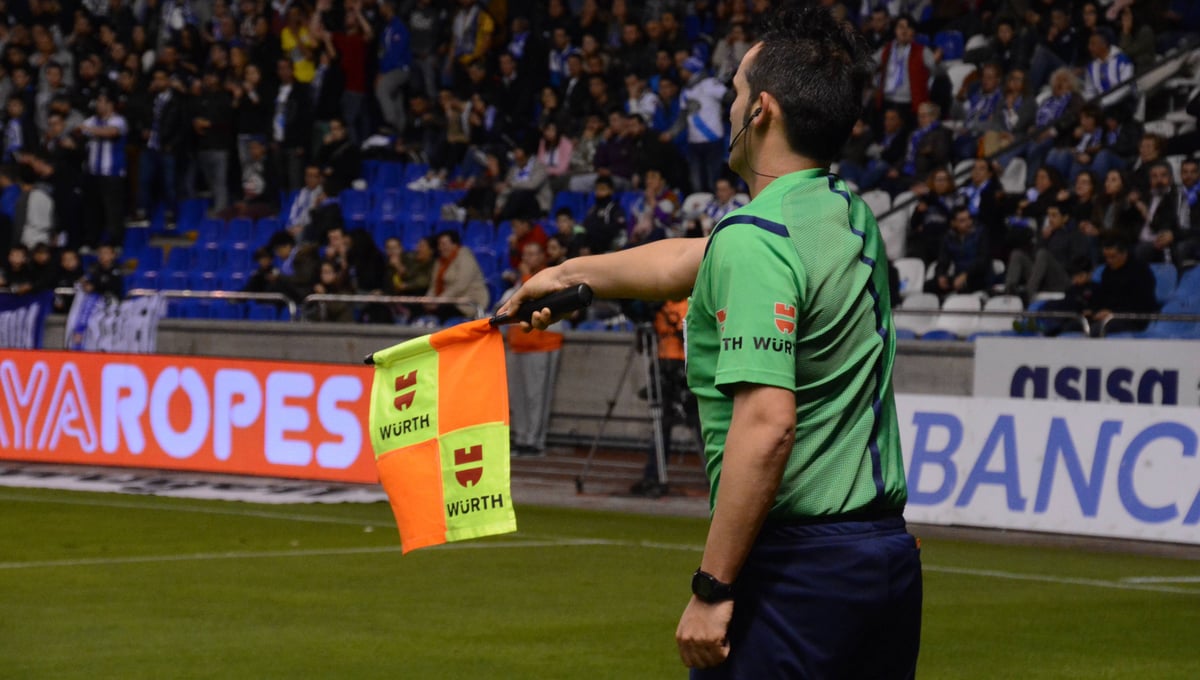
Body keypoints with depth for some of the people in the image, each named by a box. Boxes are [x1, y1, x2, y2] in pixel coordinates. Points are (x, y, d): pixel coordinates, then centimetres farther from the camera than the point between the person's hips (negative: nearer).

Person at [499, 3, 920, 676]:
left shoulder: (755, 238, -15)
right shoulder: (851, 216, 11)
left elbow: (765, 423, -24)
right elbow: (690, 262, 29)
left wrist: (713, 589, -21)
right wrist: (573, 272, 42)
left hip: (797, 564, -8)